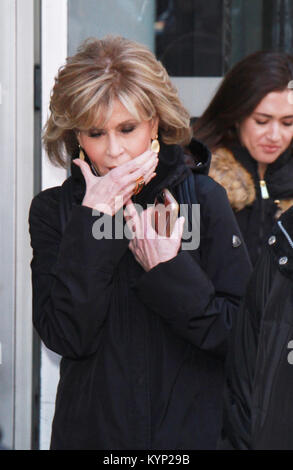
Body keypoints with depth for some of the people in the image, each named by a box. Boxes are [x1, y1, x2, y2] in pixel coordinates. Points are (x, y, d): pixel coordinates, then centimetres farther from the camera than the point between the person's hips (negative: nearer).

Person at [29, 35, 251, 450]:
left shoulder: (204, 199, -5)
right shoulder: (53, 211, -3)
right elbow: (65, 338, -15)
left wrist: (169, 269, -19)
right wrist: (92, 222, -17)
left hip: (194, 429, 0)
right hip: (92, 429, 0)